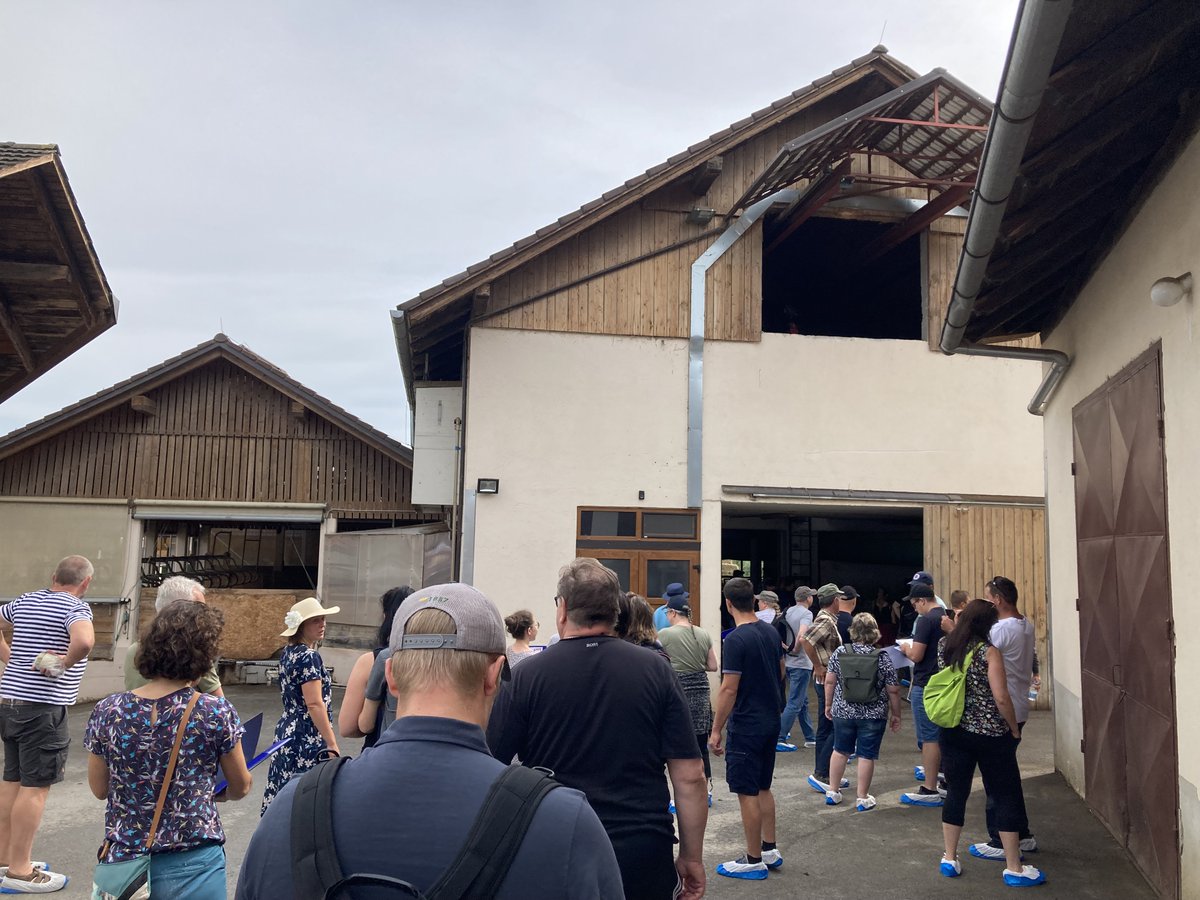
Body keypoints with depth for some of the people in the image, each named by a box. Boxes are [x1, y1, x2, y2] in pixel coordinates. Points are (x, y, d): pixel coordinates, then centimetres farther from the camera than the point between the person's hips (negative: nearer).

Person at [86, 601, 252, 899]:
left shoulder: (107, 712, -8)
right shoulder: (217, 712, -15)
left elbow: (99, 789, 6)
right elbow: (241, 788, 1)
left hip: (122, 862, 2)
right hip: (191, 867, -2)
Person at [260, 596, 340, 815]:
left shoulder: (288, 653, 10)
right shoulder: (309, 657, -17)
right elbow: (314, 704, -20)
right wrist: (332, 744, -19)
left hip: (286, 729, 9)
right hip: (307, 738, -9)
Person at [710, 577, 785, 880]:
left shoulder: (736, 640, -21)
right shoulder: (771, 632, 3)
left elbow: (729, 689, -21)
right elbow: (780, 673, 15)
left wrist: (716, 730, -14)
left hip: (746, 726, -8)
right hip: (771, 721, 8)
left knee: (748, 793, 2)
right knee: (763, 787, 20)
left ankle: (754, 861, 11)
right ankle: (770, 850, 28)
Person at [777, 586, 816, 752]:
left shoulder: (788, 611, 8)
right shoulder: (806, 613, -15)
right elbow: (801, 636, -30)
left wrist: (785, 648, 3)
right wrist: (795, 650, -14)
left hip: (788, 662, 8)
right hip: (801, 664, -8)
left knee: (803, 701, 18)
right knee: (794, 703, -4)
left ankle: (810, 738, 28)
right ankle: (780, 740, -5)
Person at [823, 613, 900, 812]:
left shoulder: (840, 652, -4)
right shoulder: (883, 658, -8)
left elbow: (830, 682, 0)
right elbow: (893, 691, -5)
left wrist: (828, 704, 13)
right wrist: (896, 715, 7)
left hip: (843, 712, 2)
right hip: (873, 715, -2)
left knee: (840, 750, 16)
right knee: (866, 755, 6)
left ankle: (832, 792, 22)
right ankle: (863, 799, 12)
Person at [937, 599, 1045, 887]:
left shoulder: (944, 646, 0)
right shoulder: (988, 651, -16)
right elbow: (1001, 698, -19)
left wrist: (956, 626, 21)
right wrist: (1014, 728, -6)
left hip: (953, 732, 5)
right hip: (990, 735, -5)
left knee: (955, 793, 14)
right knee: (1007, 798, 7)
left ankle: (949, 859, 21)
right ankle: (1014, 869, 13)